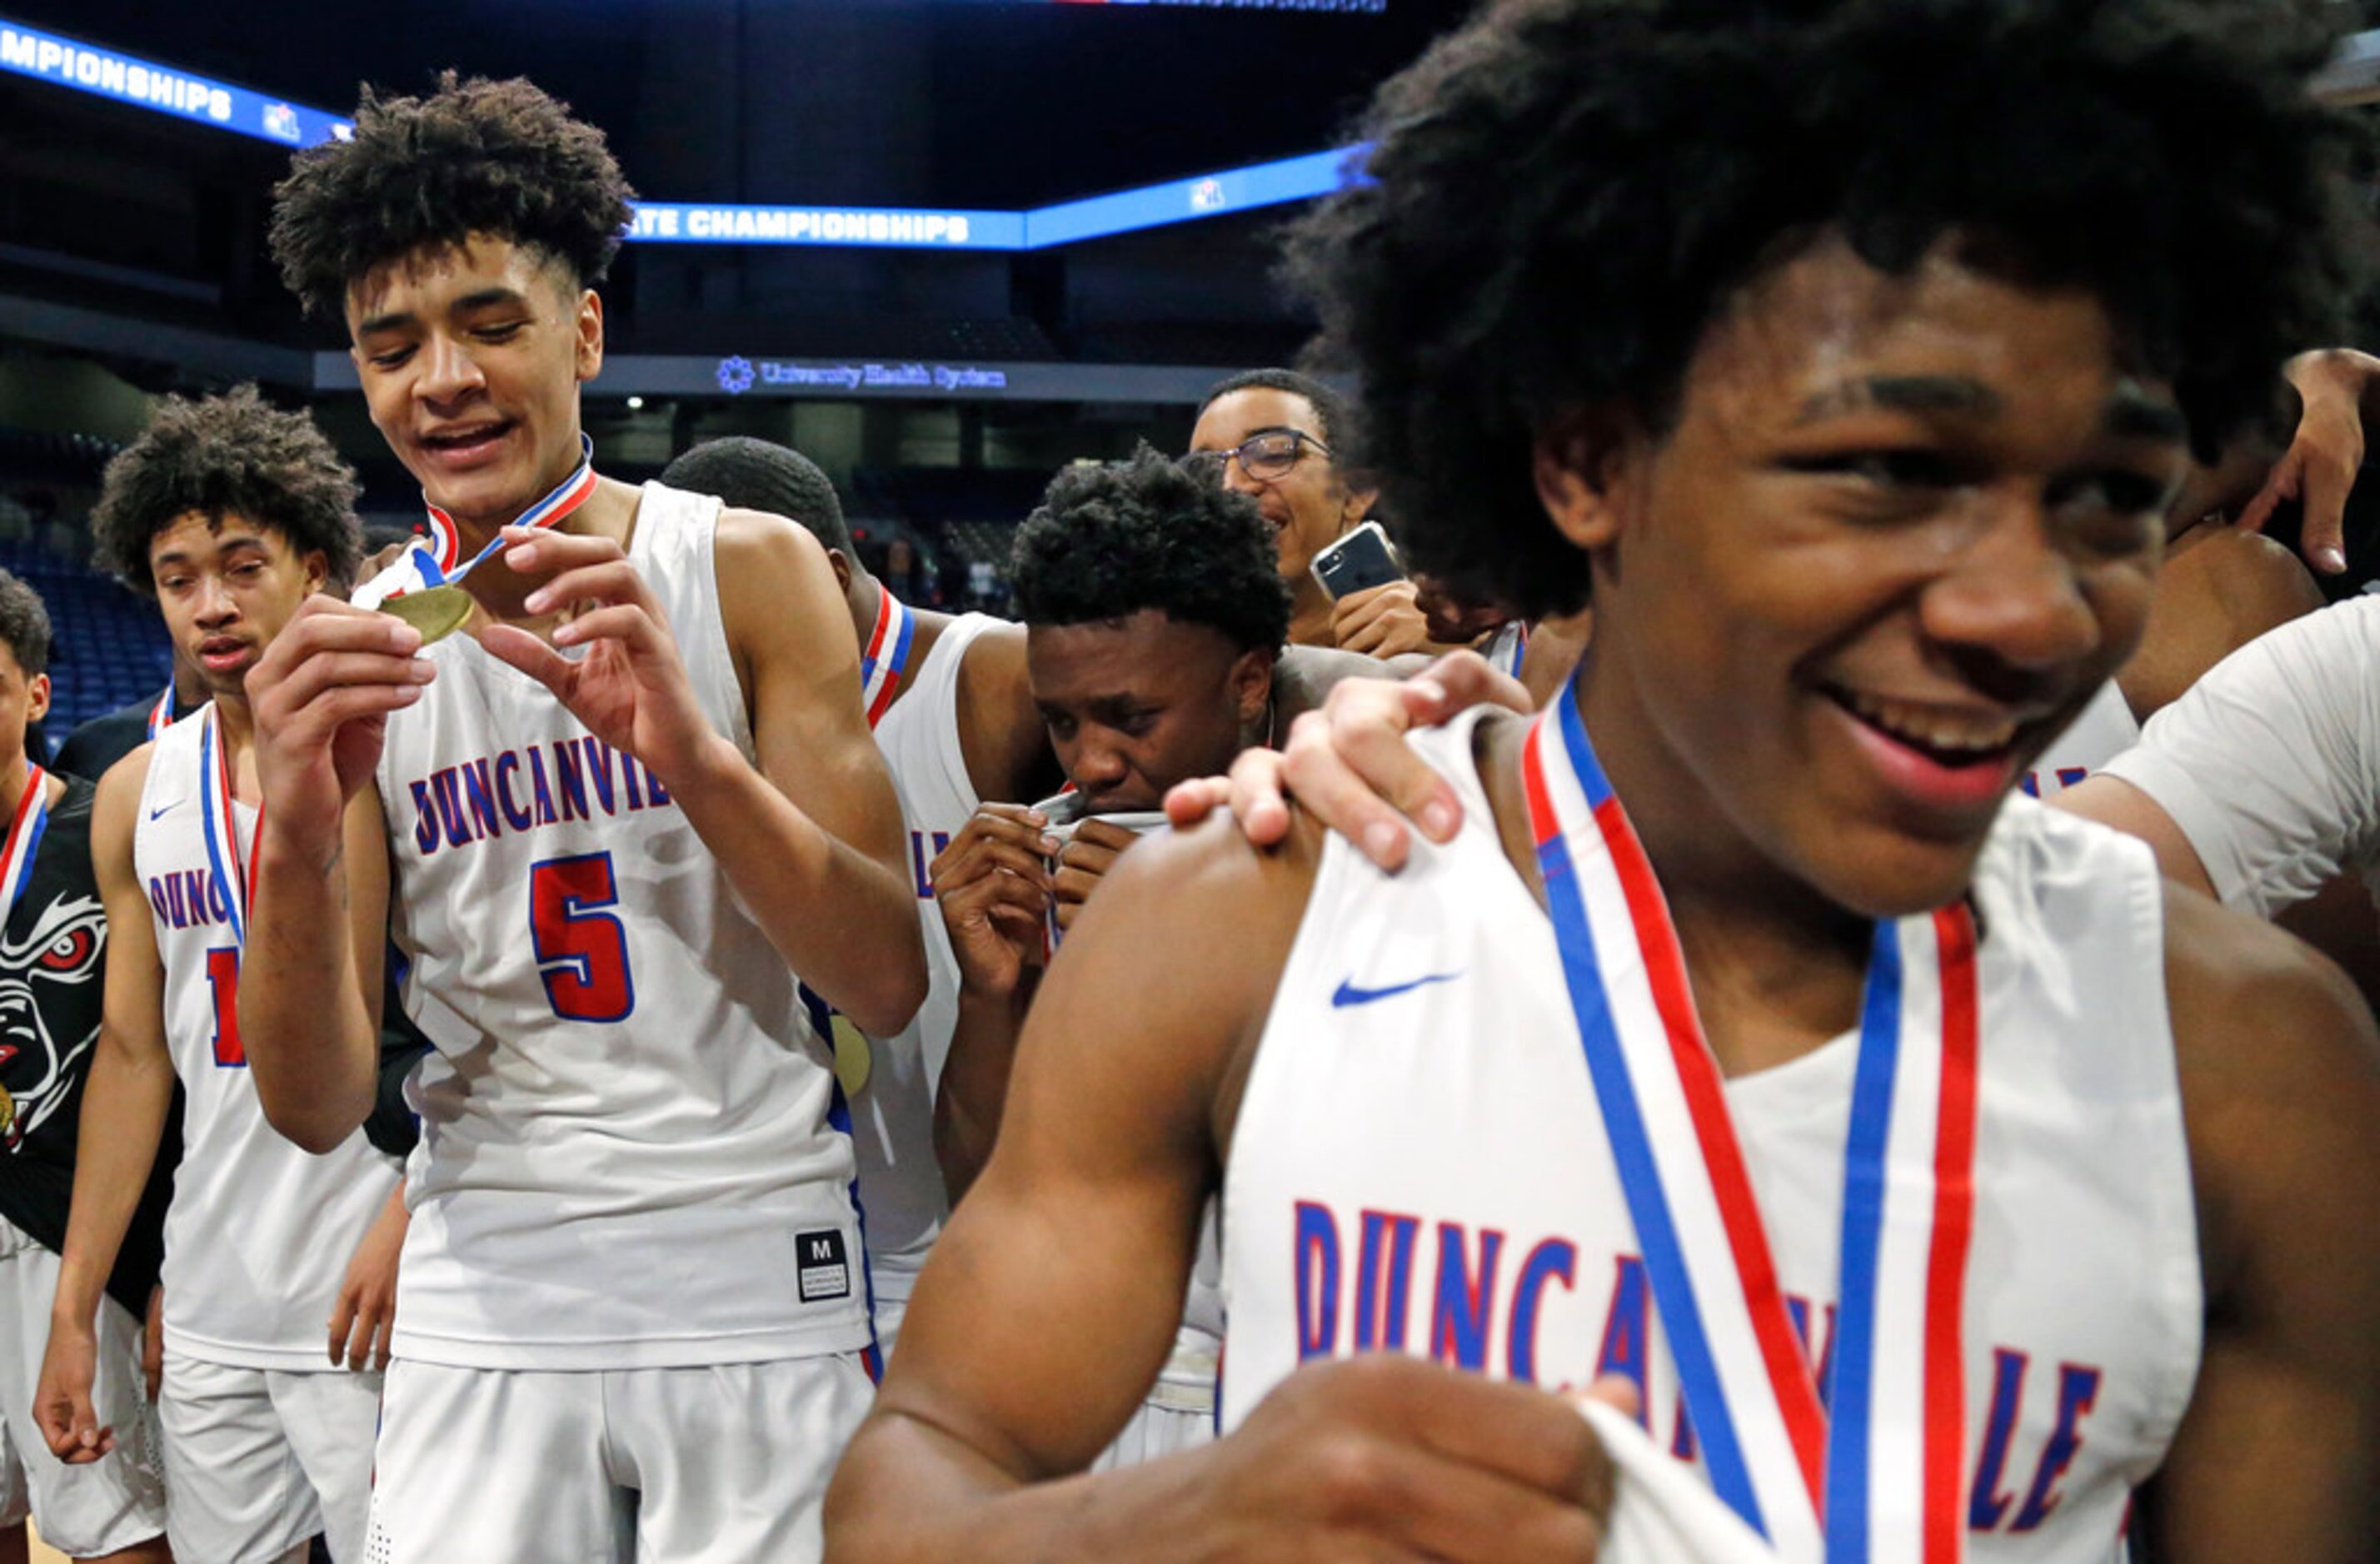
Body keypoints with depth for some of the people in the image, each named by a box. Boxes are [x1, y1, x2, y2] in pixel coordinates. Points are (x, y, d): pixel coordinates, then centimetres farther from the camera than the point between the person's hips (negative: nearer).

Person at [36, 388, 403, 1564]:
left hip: (385, 1300, -5)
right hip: (209, 1312, 6)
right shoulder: (136, 797, 11)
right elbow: (133, 1055, 15)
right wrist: (74, 1312, 14)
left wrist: (411, 1217, -21)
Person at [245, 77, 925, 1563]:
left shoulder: (749, 571, -3)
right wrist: (298, 846, -22)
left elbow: (889, 987, -9)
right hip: (485, 1310, 1)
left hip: (757, 1282, -1)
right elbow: (317, 1109, -3)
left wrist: (694, 752, -25)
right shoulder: (349, 655, 1)